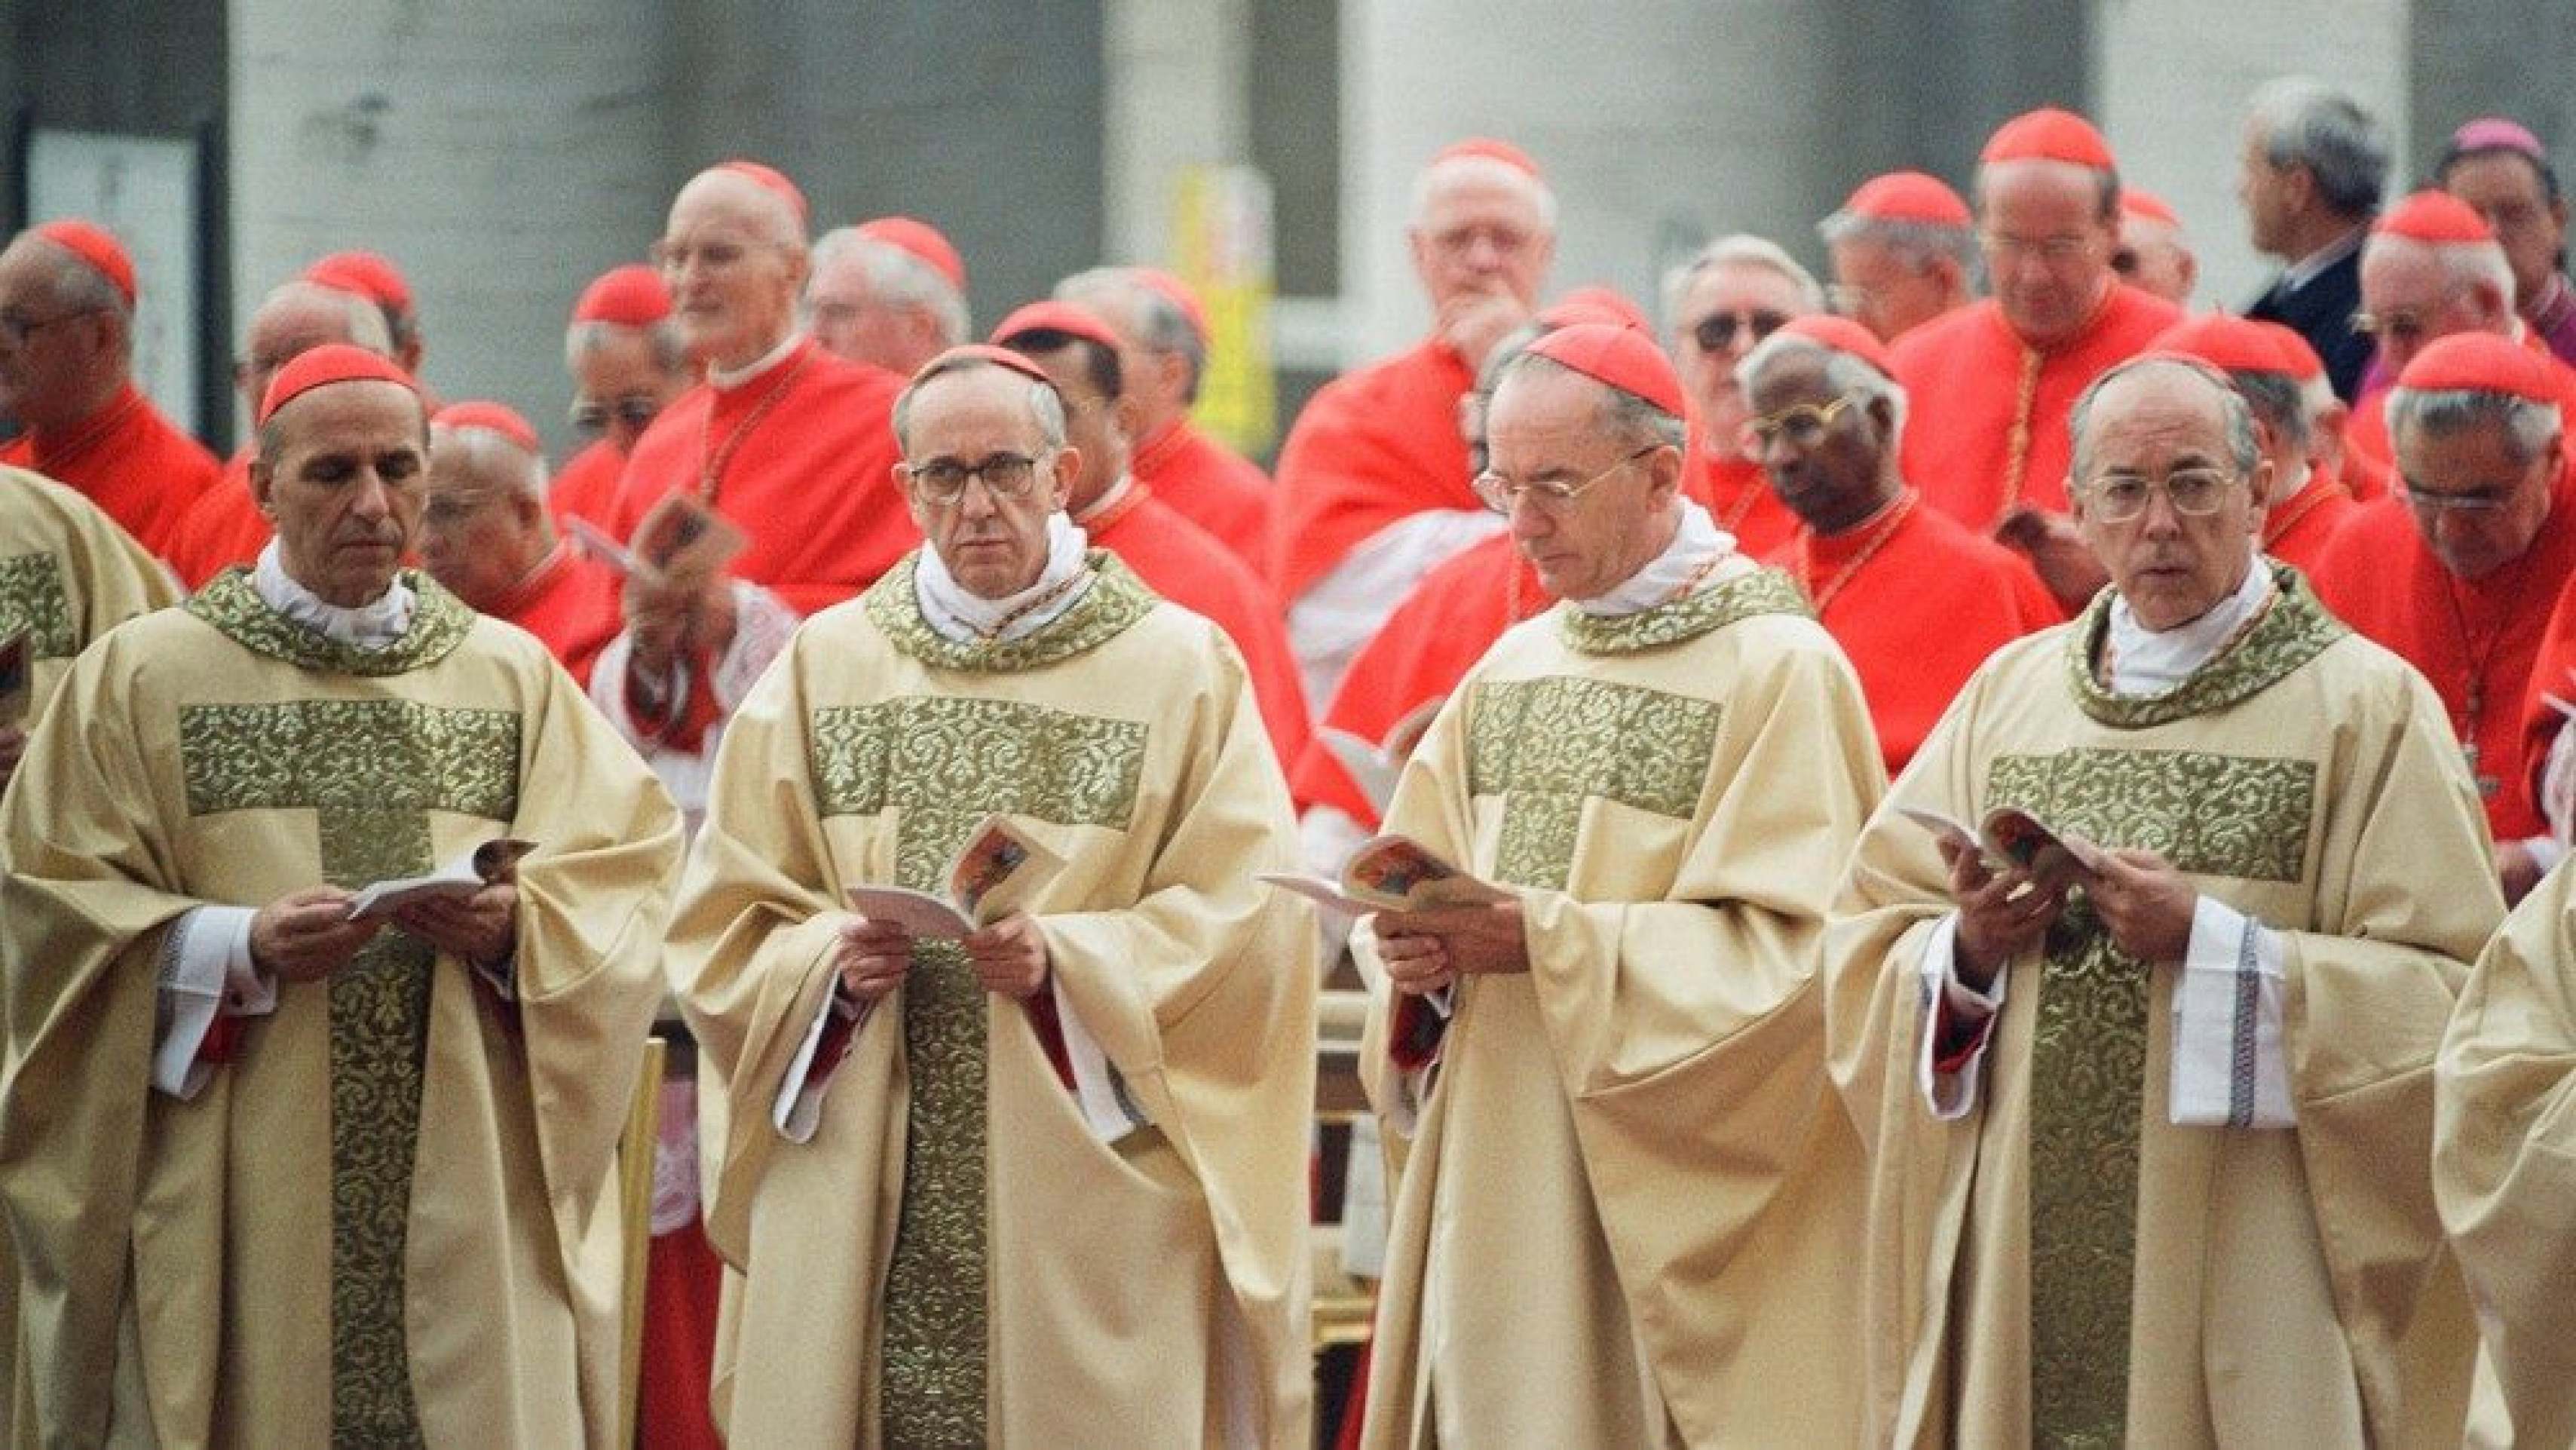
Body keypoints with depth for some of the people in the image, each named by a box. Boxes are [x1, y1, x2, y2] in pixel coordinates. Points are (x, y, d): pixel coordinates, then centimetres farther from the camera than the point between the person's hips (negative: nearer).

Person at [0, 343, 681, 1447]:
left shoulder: (513, 674, 11)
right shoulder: (141, 675, 4)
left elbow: (624, 874, 6)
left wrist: (513, 931, -14)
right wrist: (241, 946, -16)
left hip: (472, 1197, 2)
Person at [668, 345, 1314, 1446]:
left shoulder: (1182, 667, 4)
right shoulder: (823, 665, 12)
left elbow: (1242, 925, -4)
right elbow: (727, 920, 9)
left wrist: (1066, 962, -18)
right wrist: (831, 961, -11)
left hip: (1092, 1192, -2)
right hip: (862, 1198, 2)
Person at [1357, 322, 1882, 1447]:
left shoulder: (1779, 667, -7)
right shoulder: (1514, 666, 14)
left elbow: (1788, 949, -15)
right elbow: (1419, 867, 15)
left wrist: (1546, 941, -21)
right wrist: (1420, 948, -8)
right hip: (1500, 1180, 6)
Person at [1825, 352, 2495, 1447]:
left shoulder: (2370, 707, -2)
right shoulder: (2009, 691, 11)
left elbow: (2448, 996, -9)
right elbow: (1865, 941, 11)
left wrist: (2213, 947, -16)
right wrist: (1967, 950, -9)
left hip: (2250, 1263, -3)